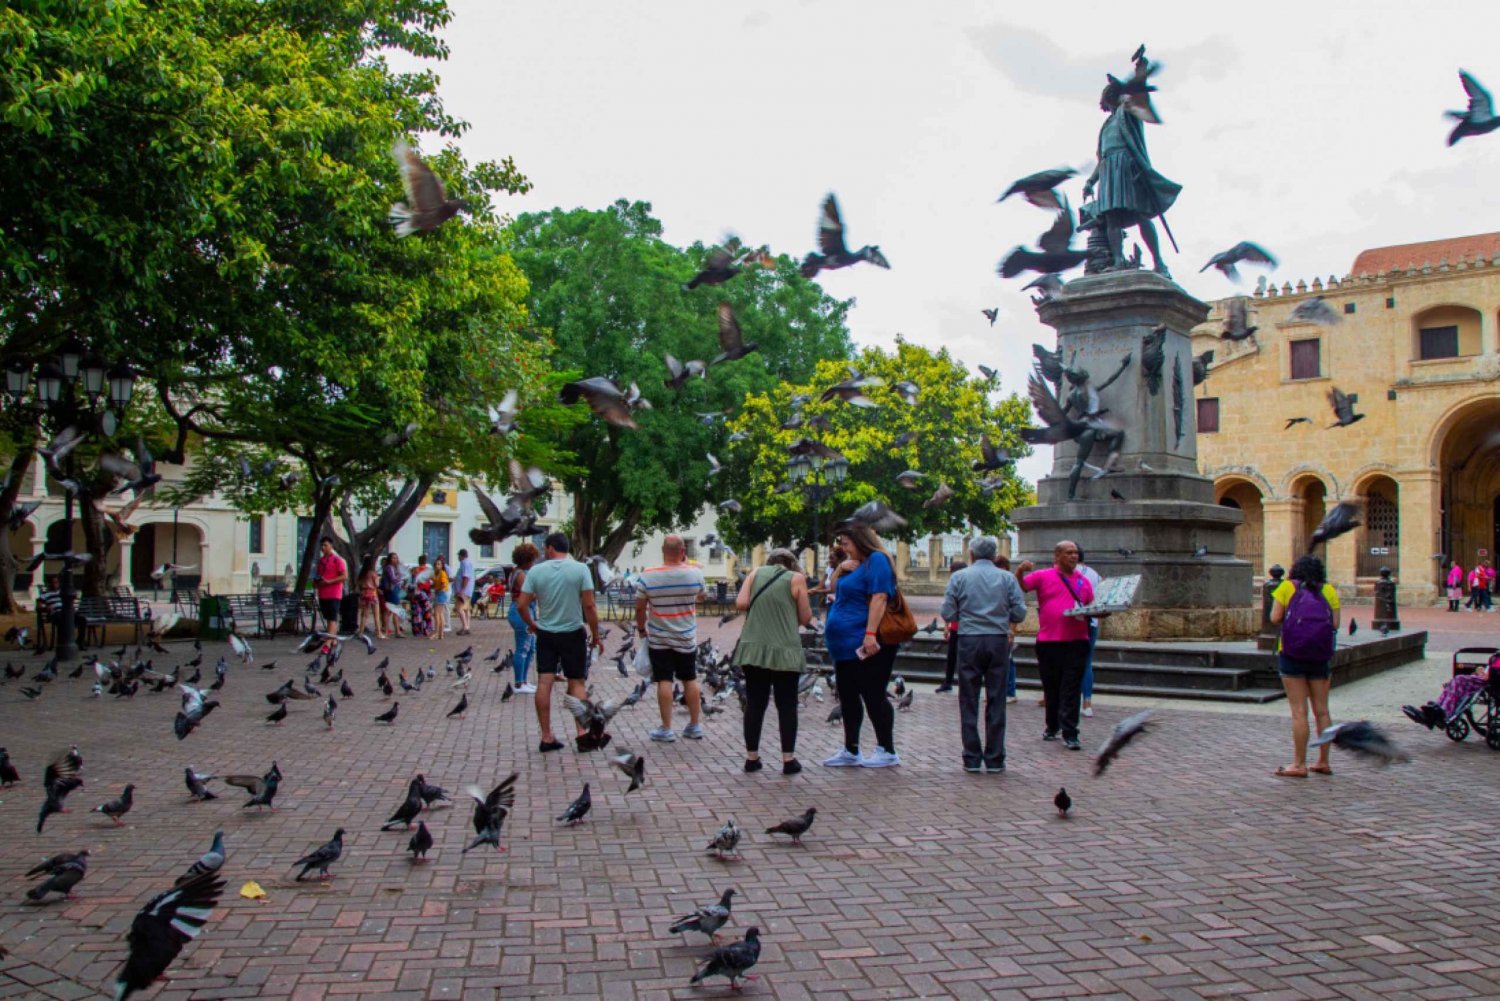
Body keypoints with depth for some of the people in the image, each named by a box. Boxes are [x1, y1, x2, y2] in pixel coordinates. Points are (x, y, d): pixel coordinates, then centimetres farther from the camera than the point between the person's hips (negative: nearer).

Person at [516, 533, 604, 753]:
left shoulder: (536, 571, -4)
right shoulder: (580, 569, -8)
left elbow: (522, 604, -5)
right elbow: (589, 606, -11)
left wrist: (532, 625, 12)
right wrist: (596, 636, -2)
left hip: (545, 634, 1)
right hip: (573, 633, -1)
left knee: (544, 683, 3)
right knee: (577, 683, 8)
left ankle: (546, 737, 6)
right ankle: (581, 733, 2)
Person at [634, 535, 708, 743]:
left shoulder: (648, 576, -14)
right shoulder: (695, 573, -9)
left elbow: (640, 608, -6)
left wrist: (641, 629, 12)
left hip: (659, 639, -2)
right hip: (687, 639, 2)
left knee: (664, 681, 3)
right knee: (690, 680, 13)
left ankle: (666, 729, 5)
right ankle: (694, 726, 20)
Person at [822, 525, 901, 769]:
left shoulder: (876, 561, -11)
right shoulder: (855, 564, 17)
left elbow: (879, 598, -21)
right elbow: (834, 589, 25)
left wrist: (870, 633, -29)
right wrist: (840, 570, 5)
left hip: (865, 645, -10)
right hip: (846, 646, 10)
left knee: (872, 696, -5)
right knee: (848, 698, 12)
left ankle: (887, 751, 2)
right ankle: (850, 751, 19)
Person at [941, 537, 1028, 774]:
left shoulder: (959, 577, 0)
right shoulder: (1007, 578, 3)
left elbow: (948, 613, -3)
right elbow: (1020, 613, 0)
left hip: (969, 641, -1)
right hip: (999, 641, 1)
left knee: (968, 703, 7)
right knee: (996, 702, 7)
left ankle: (972, 759, 9)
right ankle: (994, 759, 9)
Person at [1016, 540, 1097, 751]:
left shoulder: (1084, 581, 13)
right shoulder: (1042, 576, 3)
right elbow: (1019, 587, -5)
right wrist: (1020, 571, -24)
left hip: (1076, 641, 1)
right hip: (1048, 641, -1)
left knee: (1072, 689, -4)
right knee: (1051, 687, 12)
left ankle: (1070, 734, -5)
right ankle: (1052, 726, 29)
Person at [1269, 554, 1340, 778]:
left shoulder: (1287, 587, 0)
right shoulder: (1328, 590, 5)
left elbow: (1275, 618, -6)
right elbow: (1335, 623, 0)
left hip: (1292, 654, -3)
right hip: (1322, 656, 3)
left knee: (1299, 711, -3)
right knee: (1322, 710, 10)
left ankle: (1299, 764, -3)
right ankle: (1323, 762, 14)